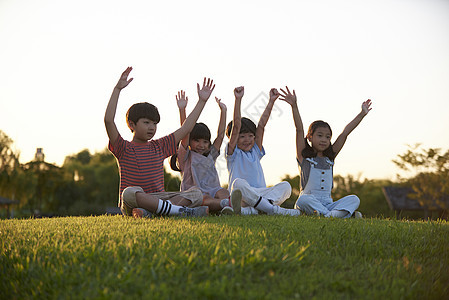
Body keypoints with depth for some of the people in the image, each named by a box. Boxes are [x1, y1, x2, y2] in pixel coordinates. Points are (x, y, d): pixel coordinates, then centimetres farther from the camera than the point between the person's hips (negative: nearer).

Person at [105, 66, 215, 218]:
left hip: (158, 198, 5)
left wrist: (202, 100, 19)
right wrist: (117, 89, -17)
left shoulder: (159, 146, 18)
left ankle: (146, 212, -35)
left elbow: (185, 128, 20)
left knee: (196, 193, -14)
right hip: (131, 206, -5)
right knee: (130, 192, -39)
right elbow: (109, 121, -13)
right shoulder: (124, 148, 3)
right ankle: (181, 211, -44)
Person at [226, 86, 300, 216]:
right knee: (238, 183, -37)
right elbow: (236, 126, -6)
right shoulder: (233, 153, 6)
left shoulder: (255, 151, 21)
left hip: (261, 194, 5)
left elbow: (261, 124, 14)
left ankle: (254, 209, -37)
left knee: (285, 186, -17)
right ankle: (273, 209, -39)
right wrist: (238, 100, -14)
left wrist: (271, 101, 8)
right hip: (241, 199, -5)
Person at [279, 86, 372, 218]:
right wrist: (294, 106, -16)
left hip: (328, 203, 5)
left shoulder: (330, 157, 17)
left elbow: (345, 133, 14)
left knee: (354, 199, -18)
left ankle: (333, 214, -42)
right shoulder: (304, 156, 6)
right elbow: (299, 129, -6)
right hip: (309, 202, -4)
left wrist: (362, 114, 15)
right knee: (302, 200, -37)